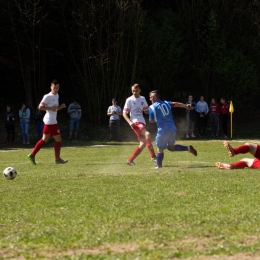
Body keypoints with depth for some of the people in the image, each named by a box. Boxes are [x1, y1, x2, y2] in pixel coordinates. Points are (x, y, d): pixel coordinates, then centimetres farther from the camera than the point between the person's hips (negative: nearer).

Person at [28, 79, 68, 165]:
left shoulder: (57, 95, 15)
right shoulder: (48, 96, -13)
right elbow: (40, 107, -15)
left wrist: (61, 106, 6)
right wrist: (51, 108, -20)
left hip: (50, 121, 10)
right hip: (51, 121, -10)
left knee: (45, 139, 12)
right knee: (58, 139, -3)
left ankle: (32, 154, 12)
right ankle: (57, 159, 4)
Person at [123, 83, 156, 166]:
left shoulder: (143, 99, 14)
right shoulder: (129, 100, -1)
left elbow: (147, 111, 25)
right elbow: (124, 113, -2)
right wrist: (130, 122, -19)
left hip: (142, 122, 7)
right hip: (135, 122, -7)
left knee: (143, 144, 3)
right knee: (147, 134, -31)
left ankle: (130, 160, 11)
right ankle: (153, 156, -31)